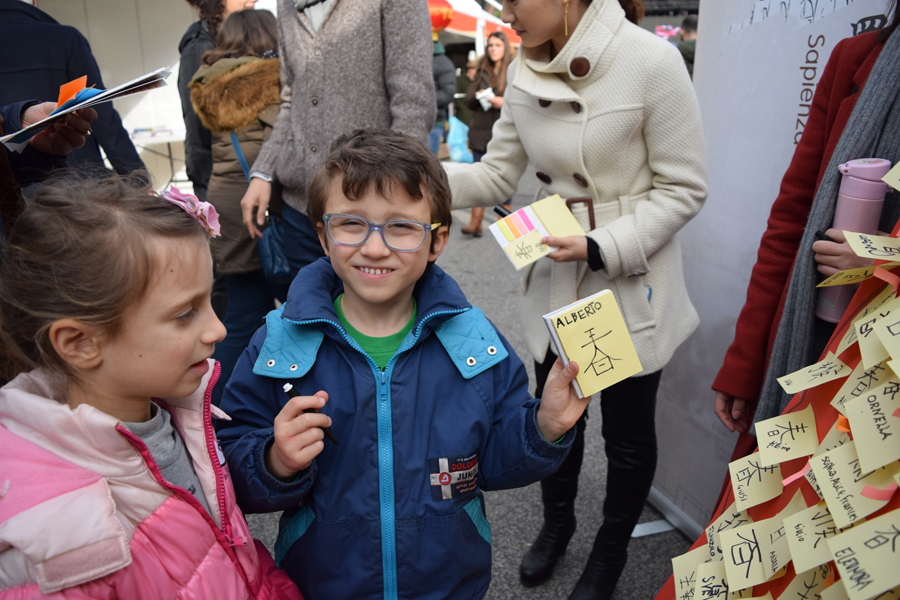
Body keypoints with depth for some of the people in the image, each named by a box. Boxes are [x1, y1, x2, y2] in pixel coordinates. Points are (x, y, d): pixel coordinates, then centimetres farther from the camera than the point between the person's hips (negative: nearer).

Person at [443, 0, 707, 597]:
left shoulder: (651, 61, -18)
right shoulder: (525, 72, -1)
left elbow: (684, 189, -13)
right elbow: (497, 176, 4)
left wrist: (602, 247, -23)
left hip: (632, 282, -4)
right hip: (554, 277, 5)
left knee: (628, 432, 14)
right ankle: (557, 523, 49)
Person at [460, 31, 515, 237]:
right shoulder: (482, 70, 15)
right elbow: (468, 100, 14)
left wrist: (504, 102, -16)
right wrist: (479, 97, -7)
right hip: (481, 131, 4)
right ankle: (475, 222, 0)